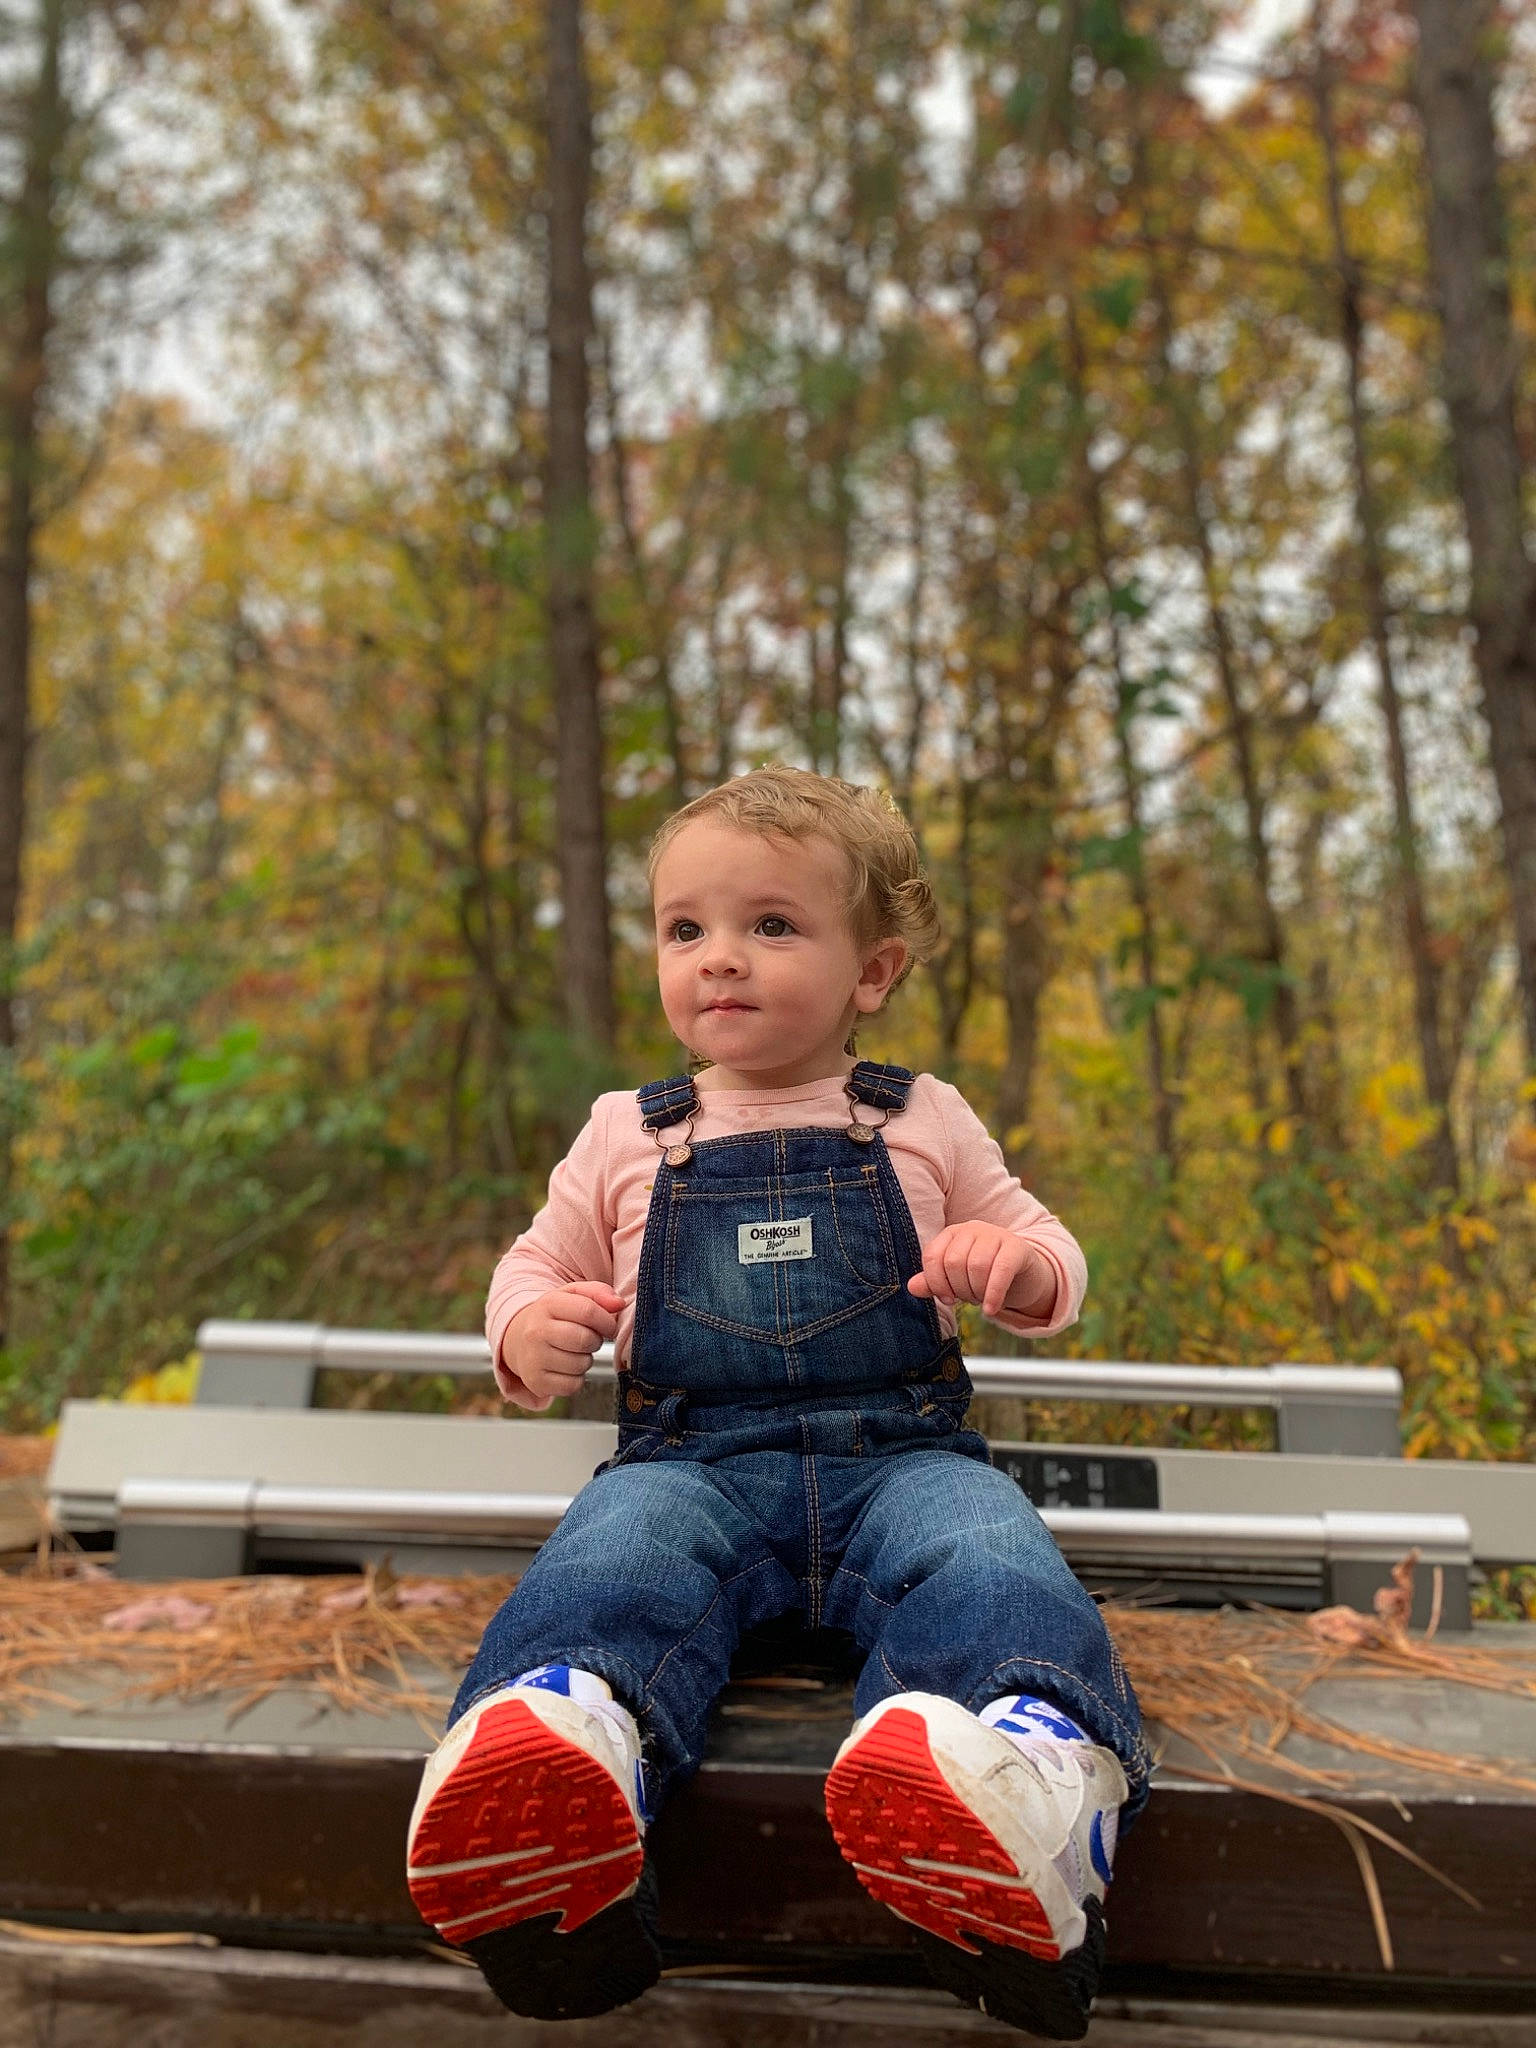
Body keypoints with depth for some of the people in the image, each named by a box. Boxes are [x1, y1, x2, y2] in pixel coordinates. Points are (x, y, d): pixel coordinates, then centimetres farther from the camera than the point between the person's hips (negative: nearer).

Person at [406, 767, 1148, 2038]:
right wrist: (532, 1333, -3)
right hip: (691, 1457, 1)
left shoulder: (924, 1122, 14)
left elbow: (1047, 1258, 21)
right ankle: (554, 1785, -57)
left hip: (899, 1453, 0)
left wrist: (1019, 1263, -6)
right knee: (607, 1561, -32)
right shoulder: (628, 1135, 16)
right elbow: (537, 1264, 23)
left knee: (990, 1563, -32)